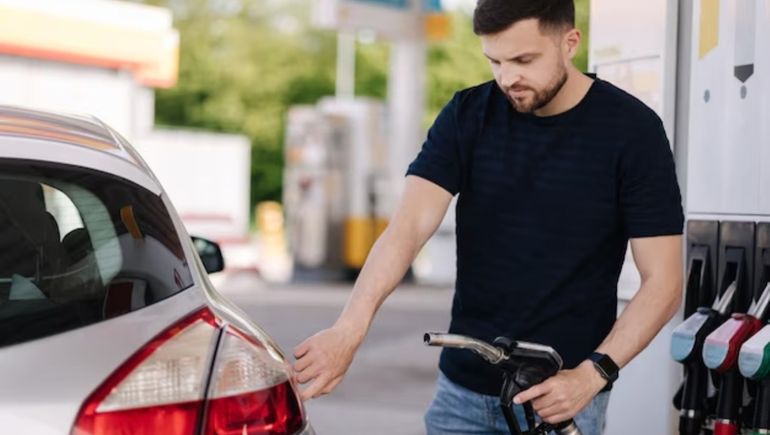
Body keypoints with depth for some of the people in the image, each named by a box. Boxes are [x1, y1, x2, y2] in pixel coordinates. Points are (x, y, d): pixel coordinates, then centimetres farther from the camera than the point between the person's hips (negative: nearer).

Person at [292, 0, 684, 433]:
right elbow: (408, 226, -14)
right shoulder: (467, 116, -2)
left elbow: (663, 281, -9)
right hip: (462, 390, 3)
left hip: (559, 394, -3)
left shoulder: (631, 130, -9)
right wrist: (350, 328, -29)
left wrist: (592, 374, -21)